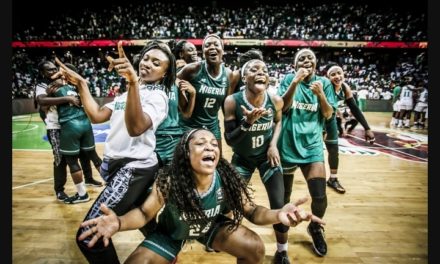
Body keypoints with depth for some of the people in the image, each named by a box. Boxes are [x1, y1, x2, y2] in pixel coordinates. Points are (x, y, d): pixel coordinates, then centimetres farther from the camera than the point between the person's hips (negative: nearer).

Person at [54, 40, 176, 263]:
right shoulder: (129, 92, 17)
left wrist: (133, 81, -43)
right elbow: (97, 116, 10)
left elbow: (135, 128, -33)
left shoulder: (157, 96, -12)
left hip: (134, 169, -9)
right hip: (119, 165, 9)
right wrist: (81, 84, 6)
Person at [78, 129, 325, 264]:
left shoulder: (228, 179, -28)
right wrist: (119, 222, -42)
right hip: (172, 232, 0)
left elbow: (251, 211, -17)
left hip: (212, 227, 1)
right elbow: (145, 213, -20)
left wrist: (278, 214, -39)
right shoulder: (169, 181, -32)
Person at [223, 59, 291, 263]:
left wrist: (273, 144, -9)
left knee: (279, 205, -5)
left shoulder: (276, 101, -18)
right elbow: (229, 140, -20)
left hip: (267, 156, 1)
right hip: (242, 158, 0)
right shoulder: (232, 101, -24)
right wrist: (248, 122, -36)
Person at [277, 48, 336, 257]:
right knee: (284, 193, 13)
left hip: (312, 145, 1)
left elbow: (328, 114, 0)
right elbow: (281, 107, -13)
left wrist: (320, 94, -17)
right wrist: (295, 82, -22)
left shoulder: (324, 82, 4)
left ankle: (315, 228, 26)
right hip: (288, 143, -1)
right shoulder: (288, 79, -1)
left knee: (320, 196, -6)